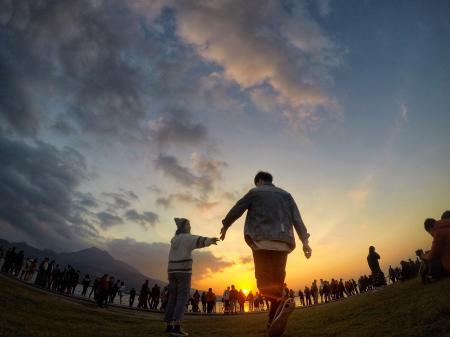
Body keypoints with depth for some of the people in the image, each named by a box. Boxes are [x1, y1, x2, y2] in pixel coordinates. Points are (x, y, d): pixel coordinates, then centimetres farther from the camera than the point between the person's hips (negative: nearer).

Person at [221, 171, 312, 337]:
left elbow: (236, 210, 12)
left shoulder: (255, 192, 9)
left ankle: (281, 304, -33)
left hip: (262, 241, -4)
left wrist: (225, 225, 27)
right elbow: (297, 218, 9)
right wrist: (305, 241, 2)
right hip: (283, 242, 5)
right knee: (276, 282, 9)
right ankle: (274, 323, 8)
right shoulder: (286, 195, 20)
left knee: (264, 281, -5)